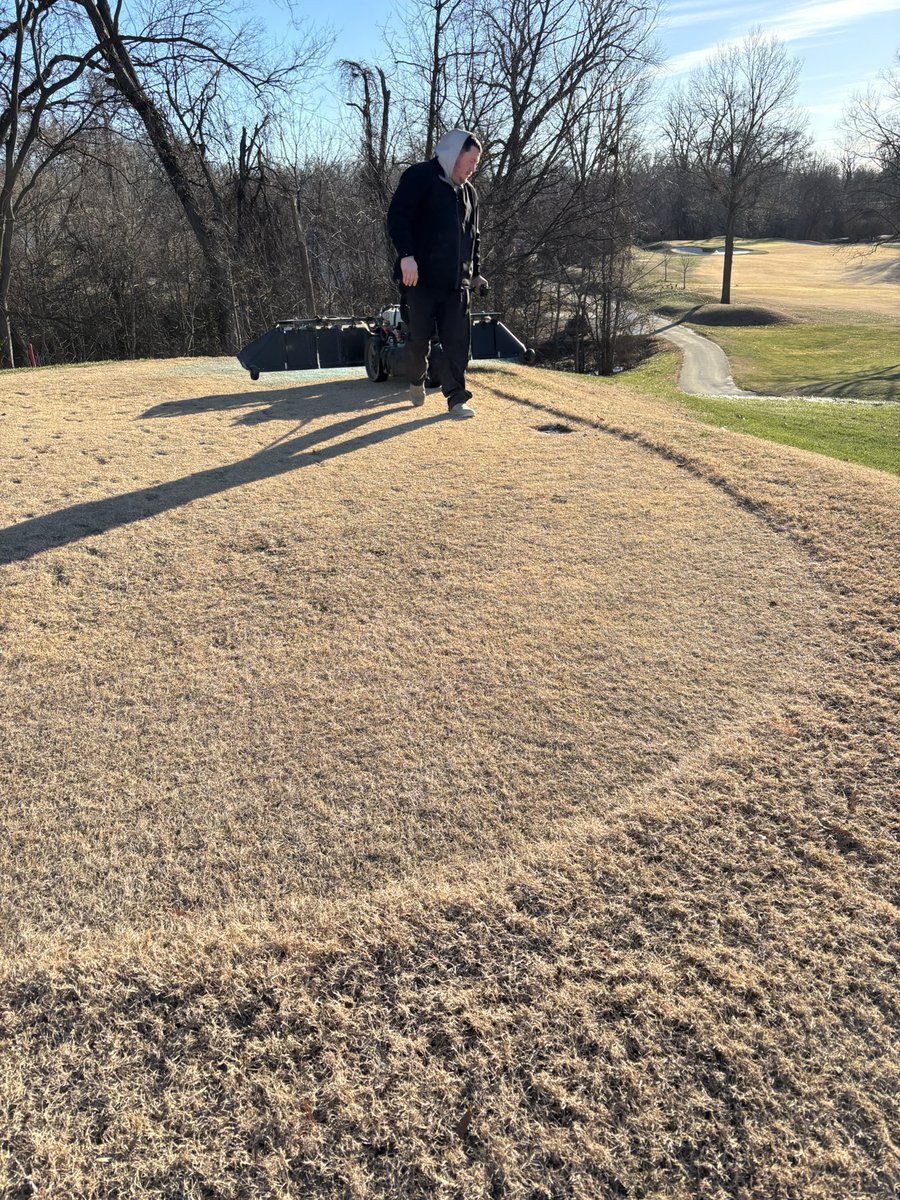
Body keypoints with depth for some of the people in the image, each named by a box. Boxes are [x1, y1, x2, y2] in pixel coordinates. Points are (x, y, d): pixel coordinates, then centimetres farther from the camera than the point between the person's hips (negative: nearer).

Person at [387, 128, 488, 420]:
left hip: (456, 282, 5)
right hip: (420, 277, -5)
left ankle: (456, 398, 0)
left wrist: (474, 272, 24)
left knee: (457, 341, -3)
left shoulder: (468, 192, 19)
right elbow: (397, 216, -13)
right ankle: (416, 382, 29)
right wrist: (406, 255, -24)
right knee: (419, 336, 4)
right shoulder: (419, 177, -3)